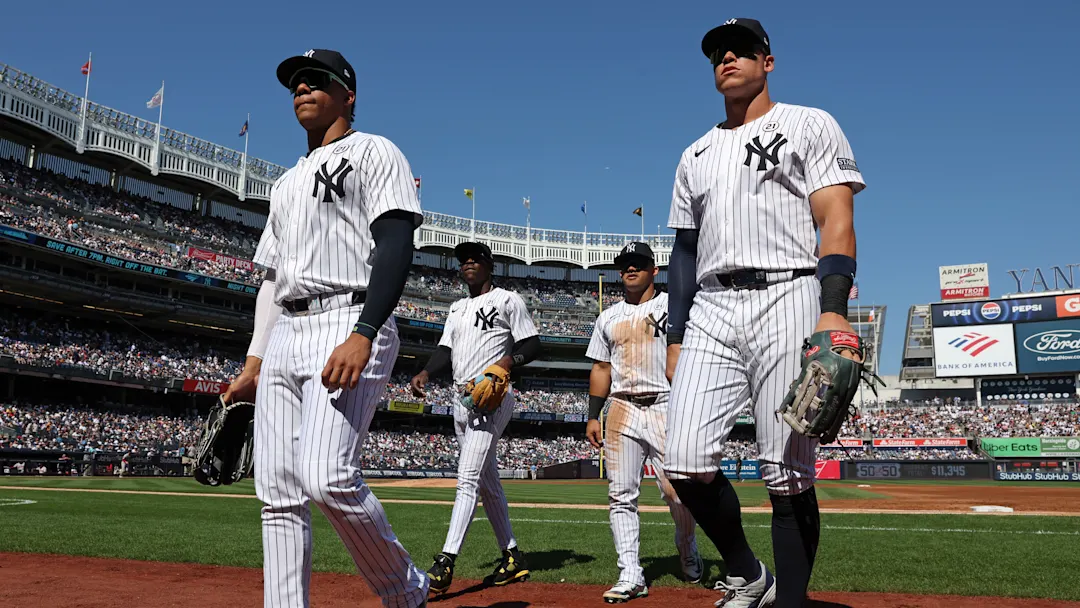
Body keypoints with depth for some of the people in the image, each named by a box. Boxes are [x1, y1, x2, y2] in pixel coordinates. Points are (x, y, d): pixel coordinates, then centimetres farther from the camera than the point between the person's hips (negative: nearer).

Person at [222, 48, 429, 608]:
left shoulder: (373, 152, 5)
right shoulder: (287, 182, 29)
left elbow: (396, 245, -11)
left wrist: (363, 335, -23)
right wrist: (253, 362, 19)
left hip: (348, 324, -8)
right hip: (284, 335, 8)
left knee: (326, 477, -22)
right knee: (277, 493, 1)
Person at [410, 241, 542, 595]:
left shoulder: (508, 300, 0)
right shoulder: (457, 309, 22)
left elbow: (533, 345, -5)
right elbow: (446, 351, 14)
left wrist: (507, 361, -24)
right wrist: (425, 373, -5)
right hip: (461, 400, 8)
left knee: (468, 478, -18)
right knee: (487, 483, 10)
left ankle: (446, 561, -23)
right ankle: (512, 557, 19)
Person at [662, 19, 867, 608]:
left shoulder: (809, 124, 10)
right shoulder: (695, 154, 25)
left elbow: (836, 222, -3)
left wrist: (834, 309, -19)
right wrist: (676, 336, 15)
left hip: (786, 299, -4)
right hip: (710, 310, 5)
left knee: (788, 476, -7)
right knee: (685, 464, -9)